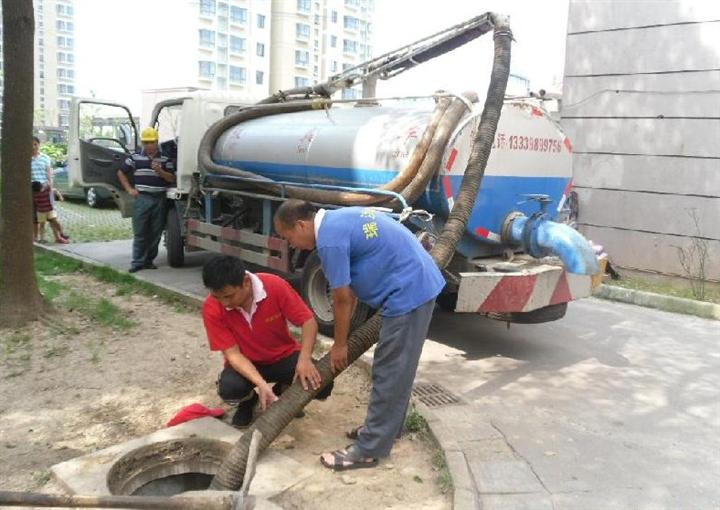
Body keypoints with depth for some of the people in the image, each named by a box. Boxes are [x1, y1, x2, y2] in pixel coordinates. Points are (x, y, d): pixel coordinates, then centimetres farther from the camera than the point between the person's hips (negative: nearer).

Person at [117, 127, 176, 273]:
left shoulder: (165, 160, 8)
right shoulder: (135, 158, 8)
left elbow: (172, 179, 3)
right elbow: (121, 173, 16)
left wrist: (160, 171, -13)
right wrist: (129, 189, 7)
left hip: (159, 199, 1)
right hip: (141, 199, -1)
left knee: (155, 233, 6)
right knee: (139, 232, -3)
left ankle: (149, 260, 16)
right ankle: (138, 261, 1)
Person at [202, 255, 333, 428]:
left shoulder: (275, 286, -26)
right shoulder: (212, 309, -24)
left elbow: (308, 321, -21)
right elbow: (233, 353, -22)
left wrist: (304, 358, -37)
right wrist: (261, 384, -36)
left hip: (284, 355, 1)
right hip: (246, 364, 0)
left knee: (321, 384, -23)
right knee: (229, 388, -33)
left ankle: (282, 391, 12)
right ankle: (249, 400, 6)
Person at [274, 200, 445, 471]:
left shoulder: (330, 239, -16)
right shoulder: (338, 220, 15)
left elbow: (342, 299, -10)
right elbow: (351, 288, 19)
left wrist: (339, 345, 4)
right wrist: (343, 336, 22)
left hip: (407, 294, -10)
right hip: (420, 283, 10)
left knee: (389, 374, -2)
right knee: (395, 370, 19)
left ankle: (368, 450, 8)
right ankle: (383, 428, 33)